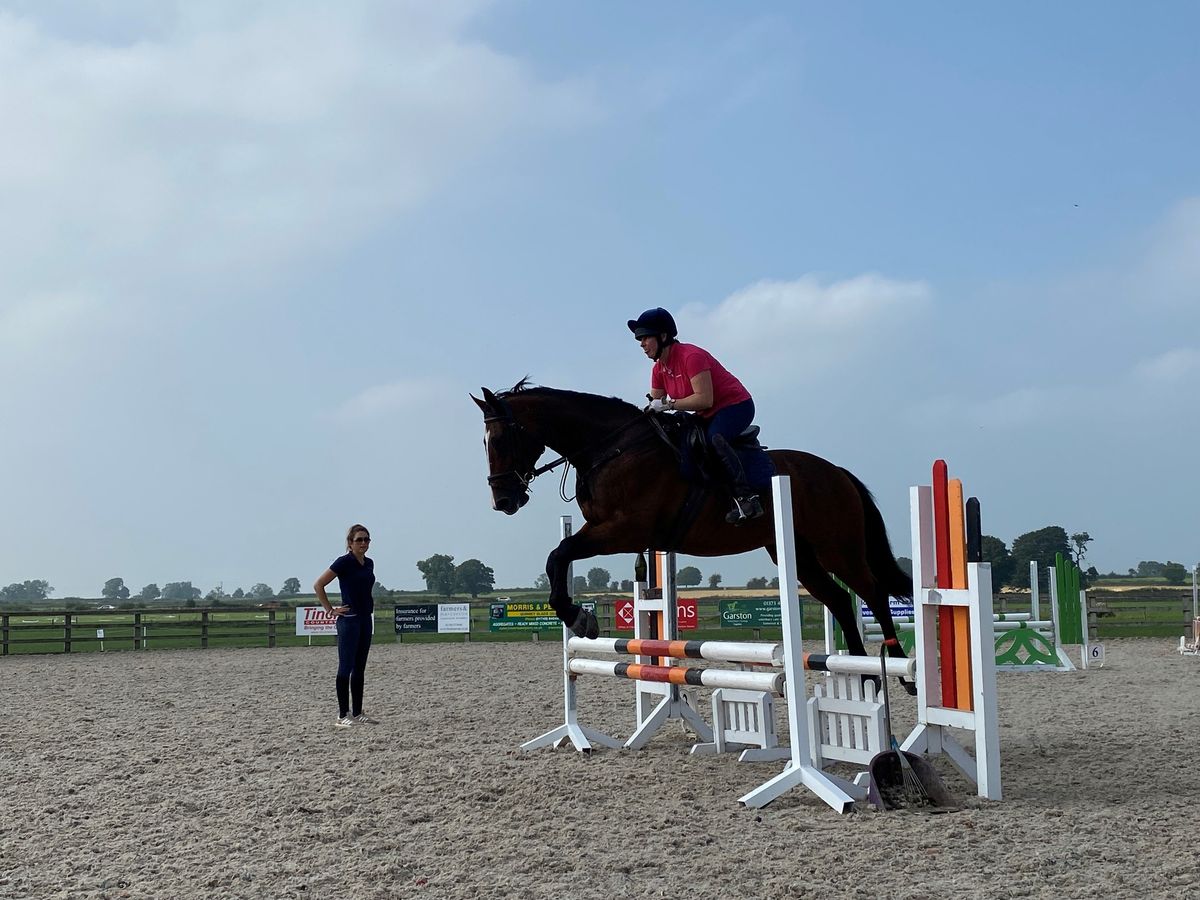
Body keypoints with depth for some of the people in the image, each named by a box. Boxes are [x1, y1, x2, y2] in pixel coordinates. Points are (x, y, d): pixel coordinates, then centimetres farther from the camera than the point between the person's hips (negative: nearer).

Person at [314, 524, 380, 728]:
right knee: (346, 667, -4)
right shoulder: (344, 562, -11)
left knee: (359, 668, 10)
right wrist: (330, 610, -10)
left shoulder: (369, 563, 11)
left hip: (365, 619, 8)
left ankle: (357, 713, 15)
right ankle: (343, 715, -1)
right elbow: (318, 585, -11)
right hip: (349, 620, -7)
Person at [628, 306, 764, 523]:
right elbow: (655, 405, 6)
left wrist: (667, 403, -31)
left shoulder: (691, 356, -24)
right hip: (708, 416, 10)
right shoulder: (659, 369, 4)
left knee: (714, 438, -36)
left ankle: (747, 497, -40)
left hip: (737, 406, -10)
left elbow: (705, 399, -31)